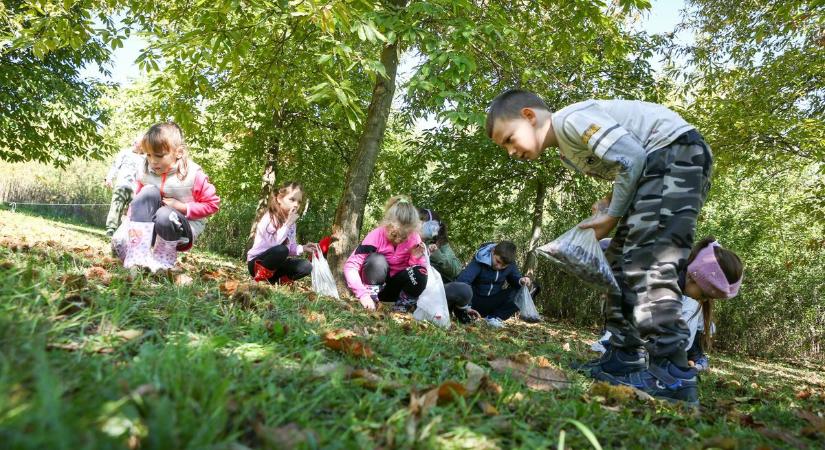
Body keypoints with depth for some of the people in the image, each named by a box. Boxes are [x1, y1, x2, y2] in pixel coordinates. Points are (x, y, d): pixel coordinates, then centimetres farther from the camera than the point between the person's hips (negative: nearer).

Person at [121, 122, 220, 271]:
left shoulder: (193, 175, -16)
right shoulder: (147, 174, -5)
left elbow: (213, 205, -11)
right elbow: (137, 203, -2)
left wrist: (182, 207, -20)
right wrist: (132, 222, -23)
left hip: (185, 227, -4)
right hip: (151, 224, 4)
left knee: (165, 215, -38)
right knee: (149, 191, -23)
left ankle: (165, 258, -7)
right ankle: (138, 256, -27)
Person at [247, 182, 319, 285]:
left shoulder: (291, 222, 5)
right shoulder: (269, 218, -18)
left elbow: (290, 248, 7)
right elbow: (273, 243, -30)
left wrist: (302, 248, -12)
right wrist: (287, 224, -29)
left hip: (275, 263, 7)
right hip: (257, 263, -7)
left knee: (306, 267, -12)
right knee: (281, 250, -35)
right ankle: (262, 275, -13)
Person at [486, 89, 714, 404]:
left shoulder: (571, 118, -14)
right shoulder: (568, 153, 17)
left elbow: (631, 159, -19)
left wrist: (613, 216, -9)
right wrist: (608, 205, 1)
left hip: (678, 151, -11)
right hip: (658, 164, 11)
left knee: (647, 262, -19)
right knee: (623, 259, 9)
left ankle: (671, 374, -20)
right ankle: (624, 358, 13)